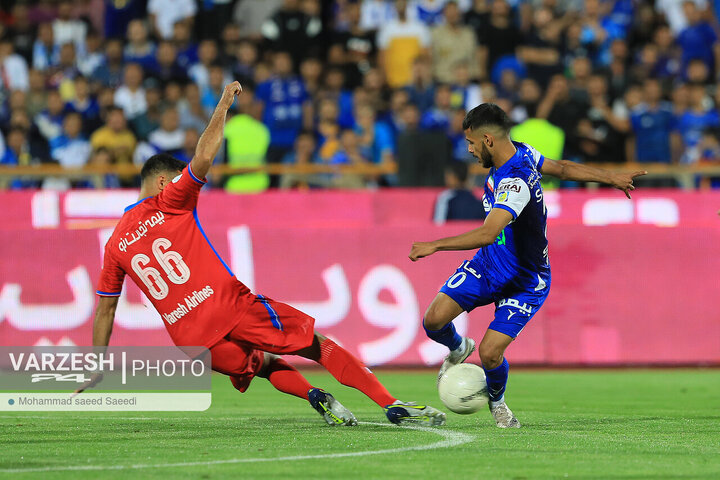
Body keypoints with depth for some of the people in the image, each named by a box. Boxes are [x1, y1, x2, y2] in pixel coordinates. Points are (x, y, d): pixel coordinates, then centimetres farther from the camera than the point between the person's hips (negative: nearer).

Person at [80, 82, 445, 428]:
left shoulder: (115, 244, 18)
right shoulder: (167, 203, 5)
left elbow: (105, 309, 20)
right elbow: (203, 158, -7)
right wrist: (223, 106, 4)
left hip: (192, 340, 5)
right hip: (231, 306, -4)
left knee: (265, 365, 27)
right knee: (319, 346, 2)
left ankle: (313, 395, -3)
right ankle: (391, 404, -10)